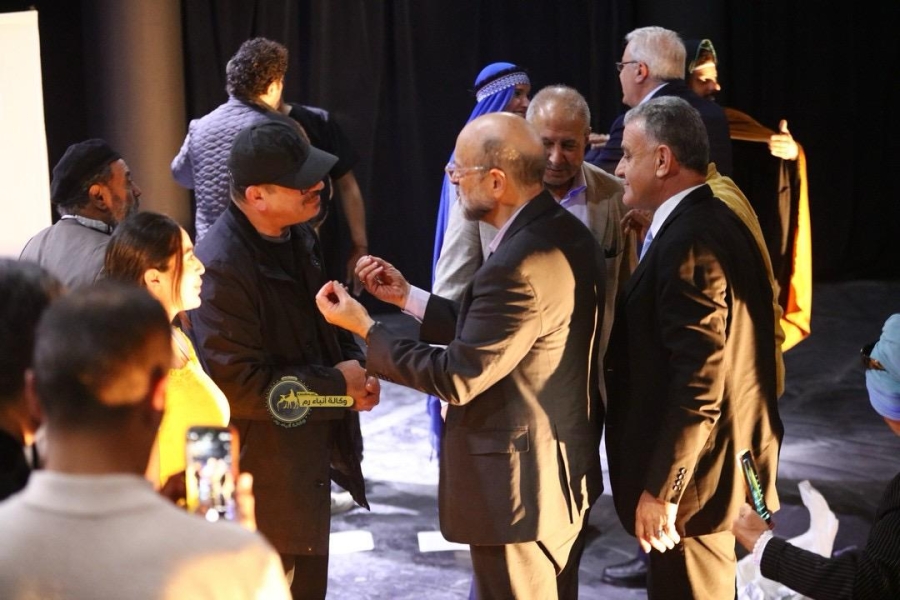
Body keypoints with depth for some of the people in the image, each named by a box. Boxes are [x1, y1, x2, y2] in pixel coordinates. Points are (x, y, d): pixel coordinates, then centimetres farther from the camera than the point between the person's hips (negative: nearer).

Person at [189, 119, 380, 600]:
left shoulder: (297, 236, 3)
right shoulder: (221, 267, -26)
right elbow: (237, 385, -26)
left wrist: (354, 363, -2)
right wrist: (338, 386, -18)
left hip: (308, 460, 9)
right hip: (262, 476, -9)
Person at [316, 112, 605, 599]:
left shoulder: (520, 265, -28)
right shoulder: (564, 234, 3)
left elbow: (458, 377, -23)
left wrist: (365, 329, -13)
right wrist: (408, 298, 10)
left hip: (518, 489, -10)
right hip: (564, 472, 10)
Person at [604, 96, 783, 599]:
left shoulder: (690, 243, -23)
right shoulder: (714, 222, 8)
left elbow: (700, 384, -26)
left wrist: (660, 489, -21)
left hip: (694, 468, -10)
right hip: (725, 457, 10)